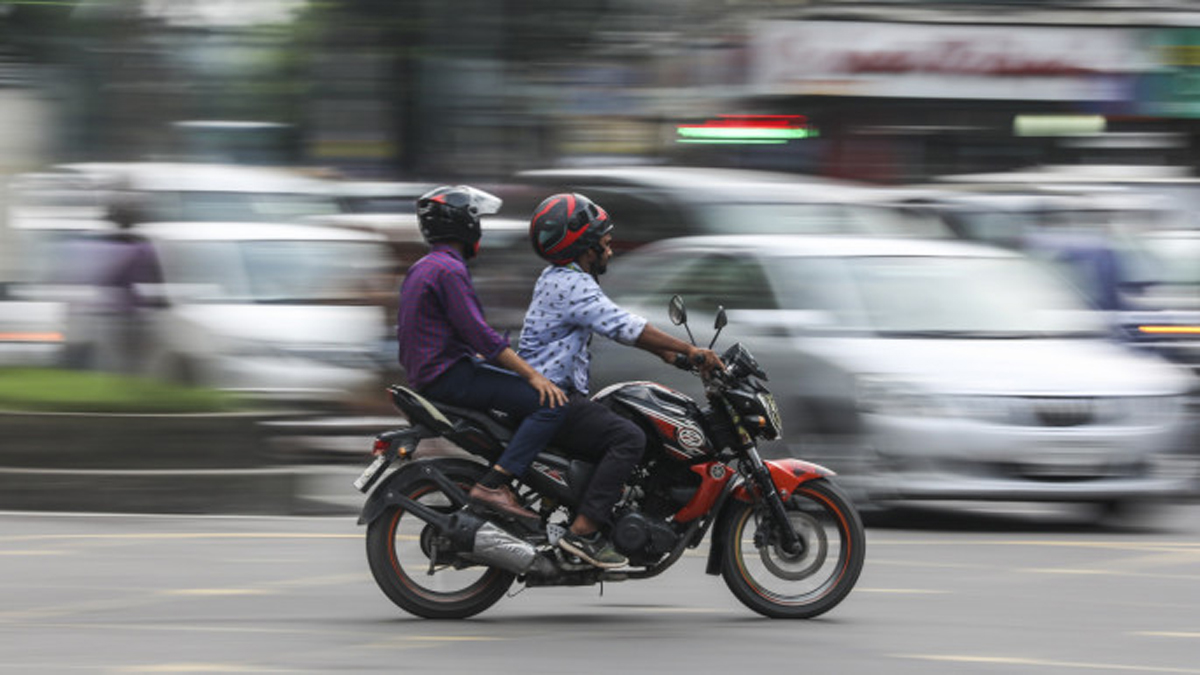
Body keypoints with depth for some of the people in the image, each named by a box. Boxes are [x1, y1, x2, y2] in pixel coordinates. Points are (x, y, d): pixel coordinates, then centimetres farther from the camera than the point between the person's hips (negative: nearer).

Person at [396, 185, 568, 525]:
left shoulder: (422, 269, 18)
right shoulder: (448, 270, -15)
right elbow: (478, 333, -21)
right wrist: (533, 375, -19)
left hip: (425, 374, 11)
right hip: (450, 377, -11)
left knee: (526, 394, 24)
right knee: (549, 404, -17)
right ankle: (492, 485, -25)